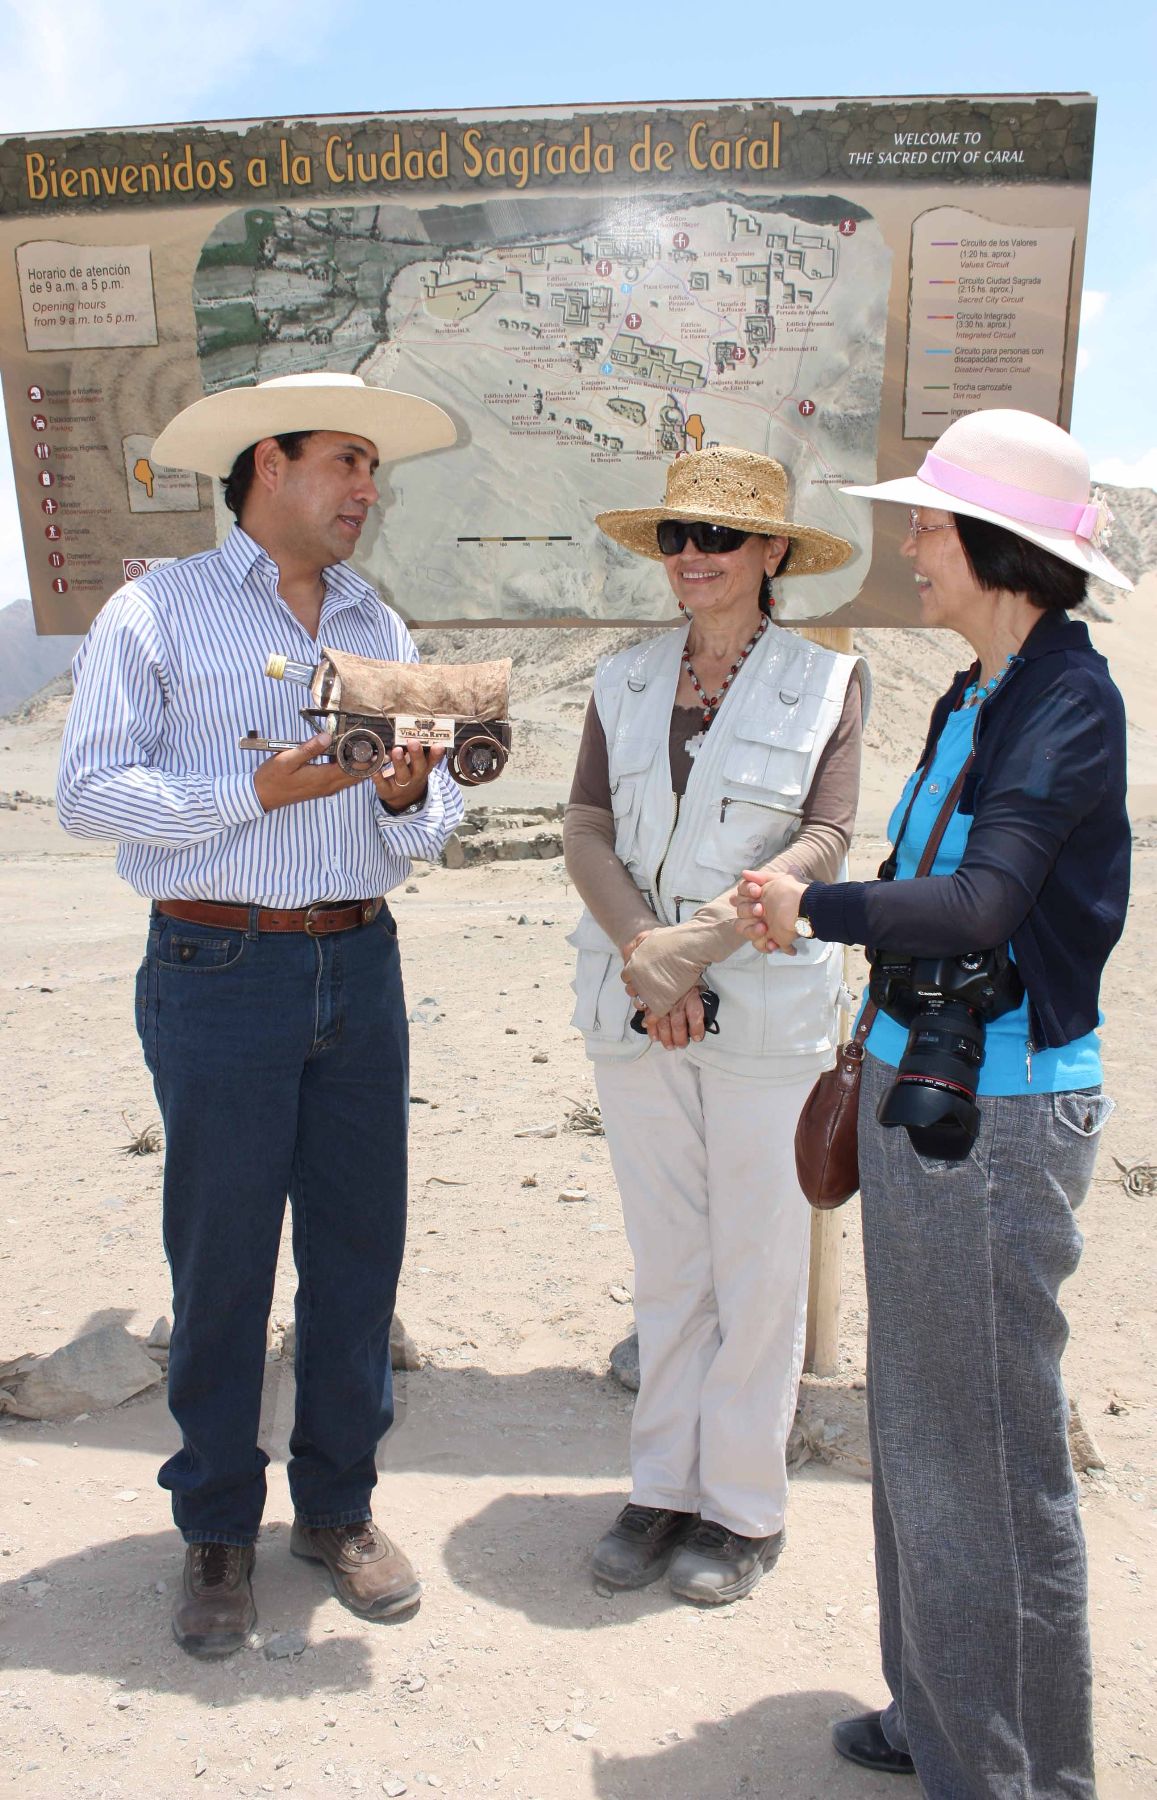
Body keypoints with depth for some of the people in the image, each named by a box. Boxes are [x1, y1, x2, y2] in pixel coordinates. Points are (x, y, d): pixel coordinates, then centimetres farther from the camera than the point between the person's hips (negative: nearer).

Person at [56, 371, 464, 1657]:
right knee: (220, 1258, 5)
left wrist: (408, 796, -9)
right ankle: (216, 1528, 26)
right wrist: (260, 790, -17)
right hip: (219, 972, -4)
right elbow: (88, 791, -10)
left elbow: (427, 830, 13)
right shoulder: (157, 612, -1)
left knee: (360, 1246, 10)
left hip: (361, 968, 5)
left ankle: (336, 1504, 29)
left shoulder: (379, 627, 15)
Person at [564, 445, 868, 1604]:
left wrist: (695, 946, -21)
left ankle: (744, 1507, 25)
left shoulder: (827, 681, 0)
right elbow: (586, 830, 1)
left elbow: (823, 844, -9)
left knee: (758, 1266, 7)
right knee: (664, 1260, 13)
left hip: (765, 1010, -3)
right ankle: (663, 1486, 29)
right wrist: (641, 952, -16)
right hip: (632, 1013, 3)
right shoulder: (625, 682, 9)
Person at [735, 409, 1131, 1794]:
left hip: (995, 1113, -9)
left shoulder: (1068, 702, -16)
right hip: (916, 1086, 9)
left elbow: (977, 909, -27)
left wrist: (813, 902, -14)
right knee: (913, 1421, 20)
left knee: (990, 1448, 6)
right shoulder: (972, 700, 10)